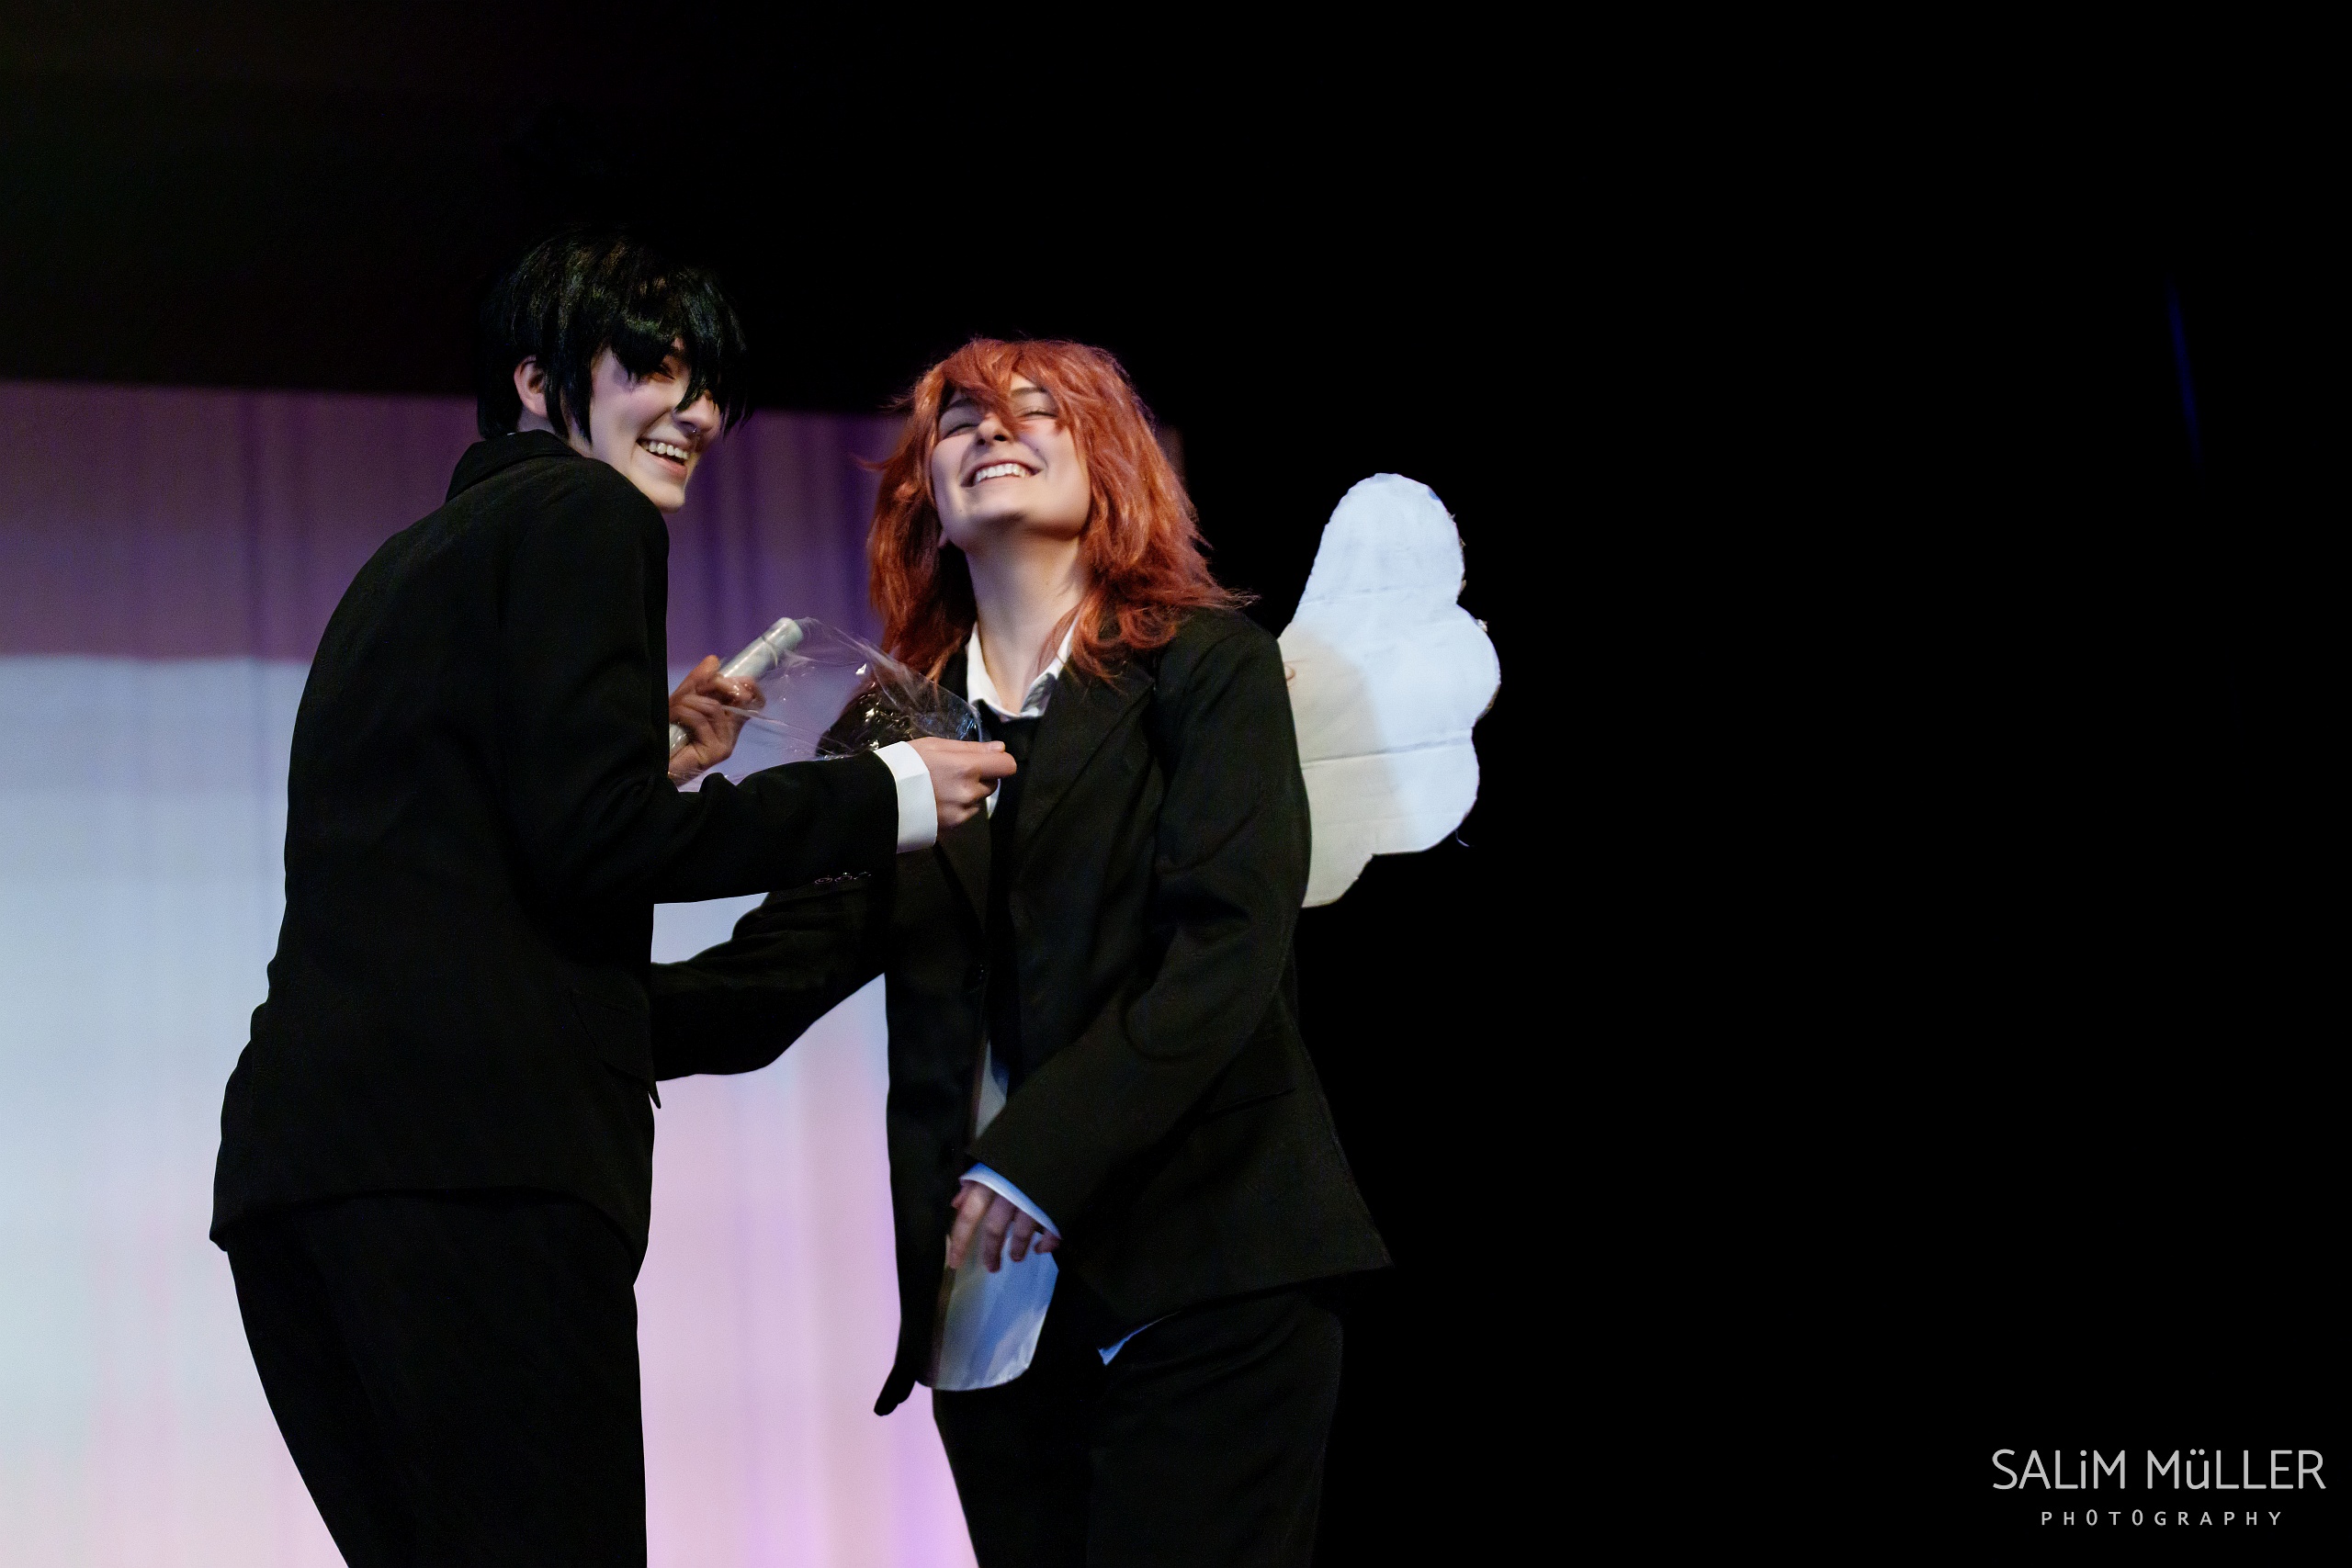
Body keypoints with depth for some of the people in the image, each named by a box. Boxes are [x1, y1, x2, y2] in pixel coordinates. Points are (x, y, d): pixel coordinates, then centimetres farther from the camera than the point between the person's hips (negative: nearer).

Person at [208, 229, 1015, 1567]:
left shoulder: (414, 559, 29)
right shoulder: (585, 515, 1)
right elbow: (593, 840, -11)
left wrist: (650, 762, 24)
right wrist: (889, 796, -4)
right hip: (474, 1154, -9)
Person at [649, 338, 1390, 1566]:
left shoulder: (1206, 662, 3)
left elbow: (1231, 943, -8)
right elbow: (769, 978, 2)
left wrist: (1041, 1154, -18)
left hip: (1203, 1280, -3)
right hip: (990, 1317, 3)